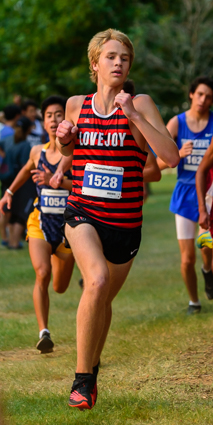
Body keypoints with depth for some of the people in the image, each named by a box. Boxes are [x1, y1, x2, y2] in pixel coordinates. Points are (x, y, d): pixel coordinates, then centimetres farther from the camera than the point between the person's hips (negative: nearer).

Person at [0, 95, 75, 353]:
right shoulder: (38, 152, 2)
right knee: (42, 274, -23)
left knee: (60, 287, 14)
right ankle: (43, 332, -21)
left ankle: (56, 259, 51)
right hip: (40, 223, 1)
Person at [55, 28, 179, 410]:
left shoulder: (140, 105, -5)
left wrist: (134, 116, -22)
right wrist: (63, 140, 0)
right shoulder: (76, 105, 3)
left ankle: (91, 368, 43)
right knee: (97, 279, -28)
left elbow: (171, 156, -17)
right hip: (82, 215, -1)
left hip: (125, 222, 1)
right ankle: (82, 379, -20)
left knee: (103, 300, 15)